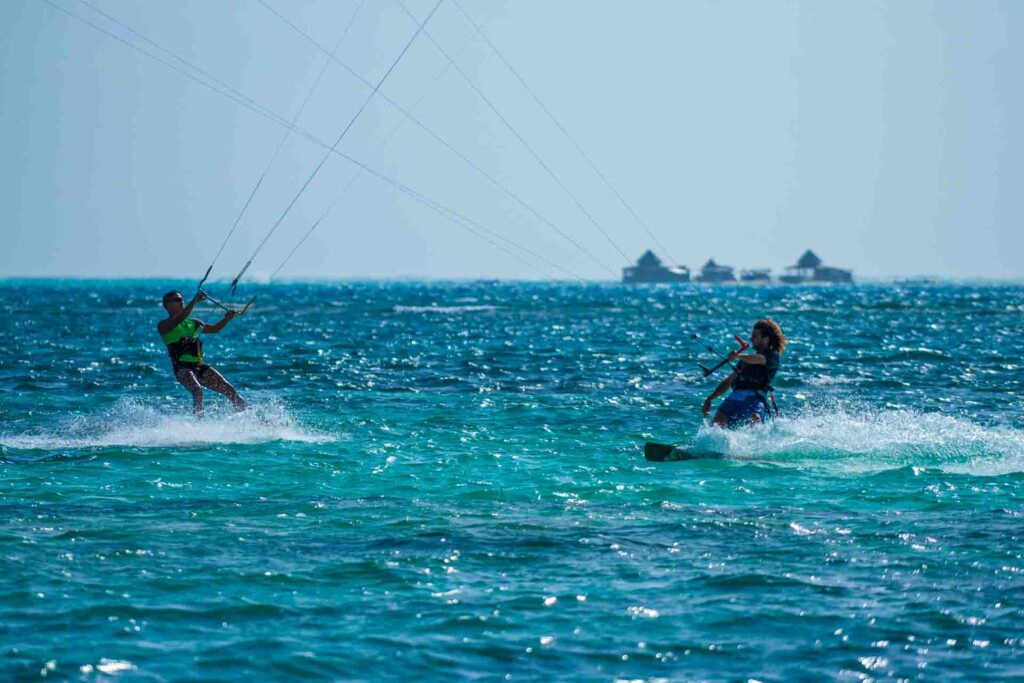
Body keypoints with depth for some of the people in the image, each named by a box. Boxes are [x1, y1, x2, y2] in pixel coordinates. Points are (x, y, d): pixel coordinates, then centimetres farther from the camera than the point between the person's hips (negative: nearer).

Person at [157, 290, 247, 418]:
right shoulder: (163, 325, 1)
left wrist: (227, 319, -6)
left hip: (199, 366, 6)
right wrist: (195, 300, -21)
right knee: (197, 390, -33)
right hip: (182, 367, -6)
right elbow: (179, 319, -18)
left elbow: (214, 329, 12)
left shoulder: (192, 323, 20)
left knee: (229, 390, -5)